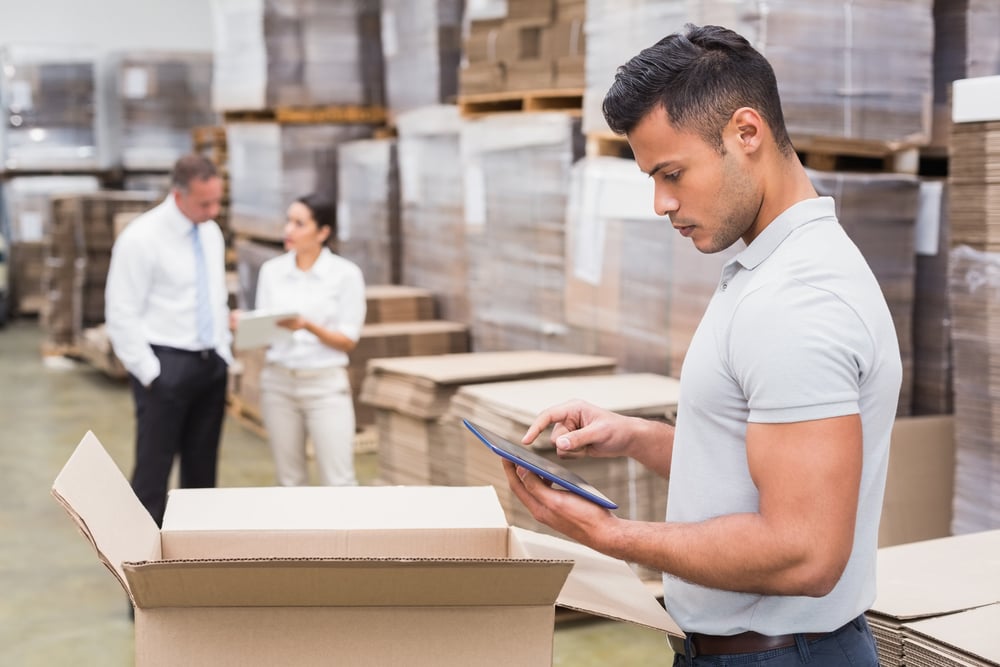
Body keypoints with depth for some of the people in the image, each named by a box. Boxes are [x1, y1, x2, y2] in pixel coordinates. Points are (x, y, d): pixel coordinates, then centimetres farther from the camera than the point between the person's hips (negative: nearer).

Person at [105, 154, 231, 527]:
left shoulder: (212, 233, 8)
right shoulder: (141, 238, -14)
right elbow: (122, 316, -14)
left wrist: (224, 355, 12)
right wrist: (150, 373, -14)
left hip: (212, 363, 7)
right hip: (166, 367, -7)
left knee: (202, 468, 12)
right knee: (153, 471, -2)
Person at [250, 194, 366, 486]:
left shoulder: (346, 273, -5)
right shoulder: (271, 270, 5)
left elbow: (348, 341, -6)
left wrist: (308, 326, -21)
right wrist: (245, 326, -17)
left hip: (326, 385, -3)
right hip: (278, 382, 3)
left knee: (338, 481, -5)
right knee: (290, 479, 9)